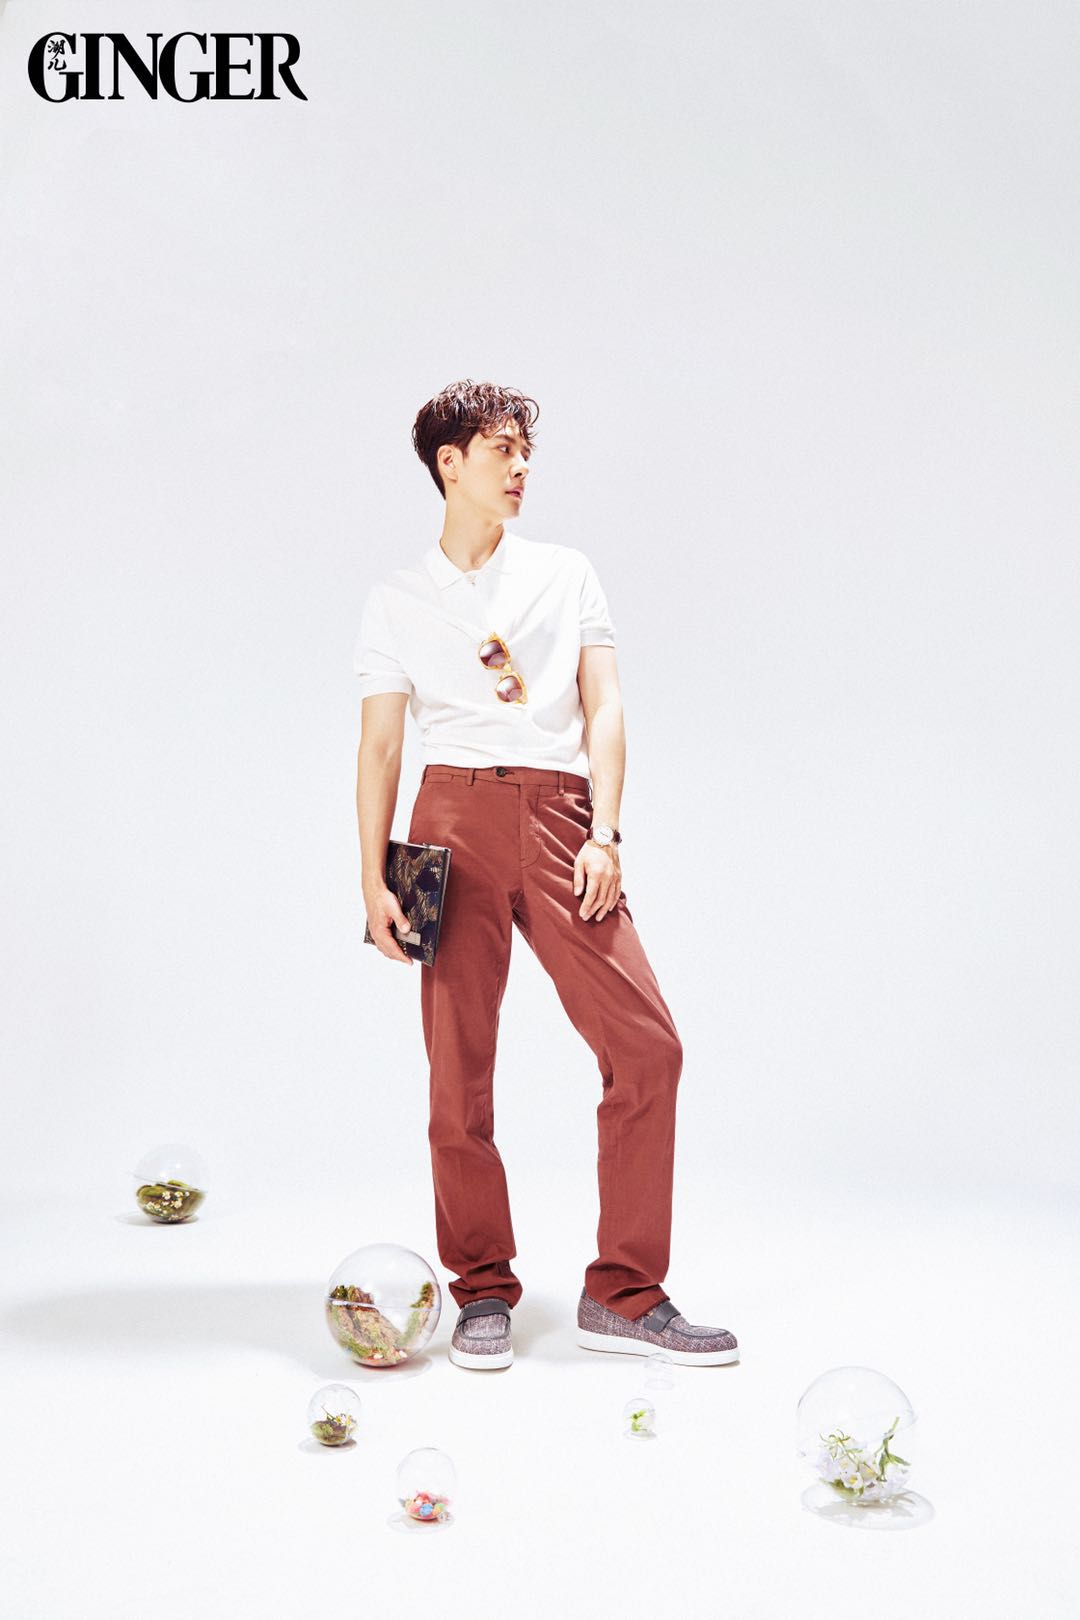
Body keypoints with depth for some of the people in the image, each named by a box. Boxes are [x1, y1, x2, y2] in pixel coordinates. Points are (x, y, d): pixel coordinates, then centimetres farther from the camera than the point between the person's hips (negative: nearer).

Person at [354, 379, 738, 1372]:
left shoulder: (567, 575, 17)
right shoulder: (399, 601, 14)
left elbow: (603, 709, 8)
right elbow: (380, 746, 10)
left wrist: (603, 833, -6)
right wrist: (374, 881, 0)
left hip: (560, 816, 1)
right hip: (456, 816, -1)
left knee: (646, 1044, -9)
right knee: (460, 1067, -3)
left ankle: (624, 1295, 2)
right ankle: (484, 1294, 13)